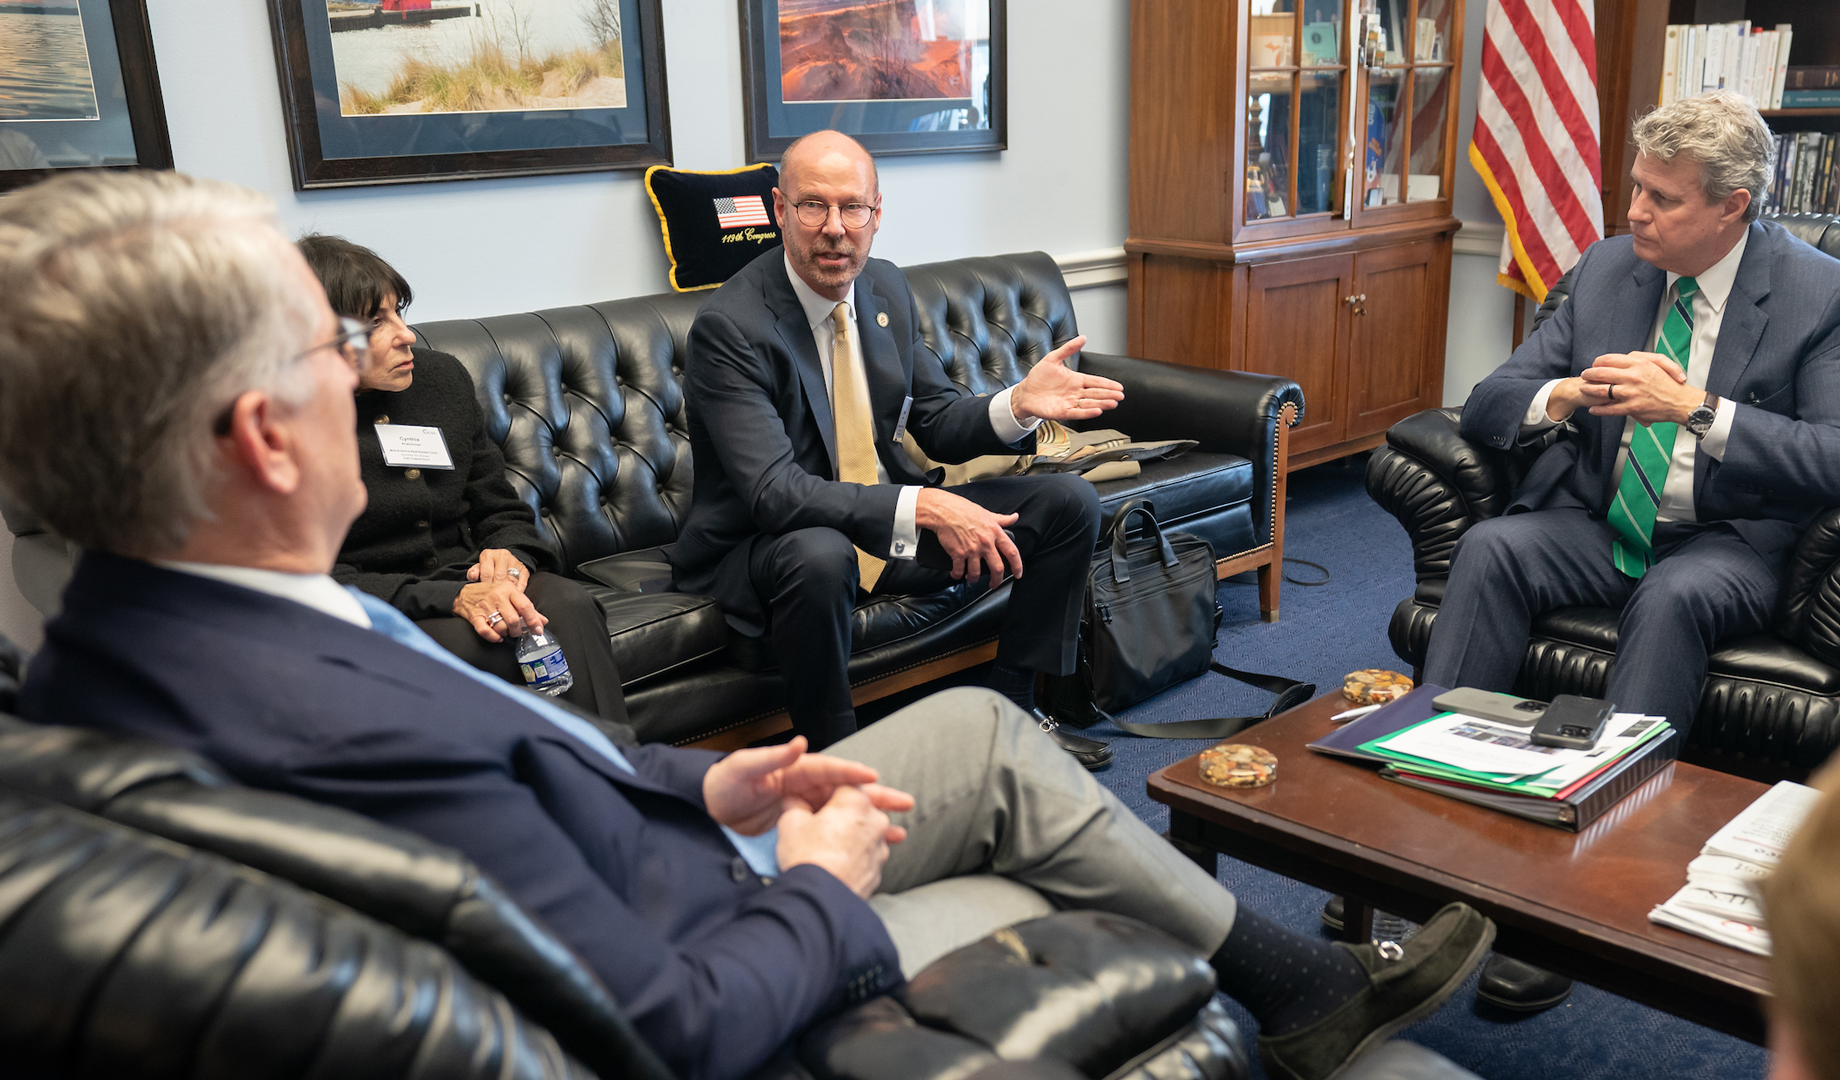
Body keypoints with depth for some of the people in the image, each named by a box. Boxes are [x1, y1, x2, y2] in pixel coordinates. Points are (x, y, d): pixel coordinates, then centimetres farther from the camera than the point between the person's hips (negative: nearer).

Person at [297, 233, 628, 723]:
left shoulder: (441, 376, 8)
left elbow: (501, 509, 15)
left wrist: (510, 555, -10)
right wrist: (454, 598, -26)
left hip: (469, 585, 5)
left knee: (568, 605, -27)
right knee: (477, 645, -35)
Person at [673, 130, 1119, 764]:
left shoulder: (887, 290, 3)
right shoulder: (729, 326, -21)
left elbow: (939, 426, 8)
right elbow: (773, 492, -30)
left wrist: (1019, 405, -14)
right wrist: (923, 507, -38)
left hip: (892, 531, 7)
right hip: (767, 545, -7)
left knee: (1070, 504, 0)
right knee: (818, 555, -43)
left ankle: (1012, 710, 11)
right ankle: (829, 757, -18)